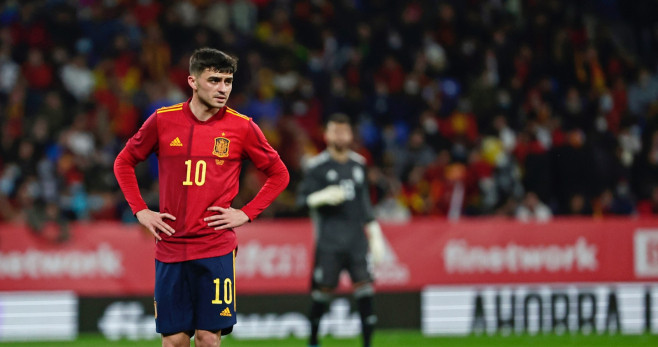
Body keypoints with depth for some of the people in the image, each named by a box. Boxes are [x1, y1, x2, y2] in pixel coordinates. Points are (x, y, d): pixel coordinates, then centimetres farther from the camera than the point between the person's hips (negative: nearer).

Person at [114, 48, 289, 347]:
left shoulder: (241, 127, 0)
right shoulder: (163, 121, 3)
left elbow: (278, 174, 11)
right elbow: (124, 163, 16)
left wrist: (246, 213, 0)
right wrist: (140, 211, 6)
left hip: (216, 249, -1)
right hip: (170, 248, 1)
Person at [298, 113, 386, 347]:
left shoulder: (358, 164, 13)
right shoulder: (316, 166, -2)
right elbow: (303, 198, -5)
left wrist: (374, 234, 17)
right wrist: (325, 196, -24)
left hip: (357, 237, 4)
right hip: (329, 238, -4)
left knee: (364, 287, -7)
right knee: (323, 289, -1)